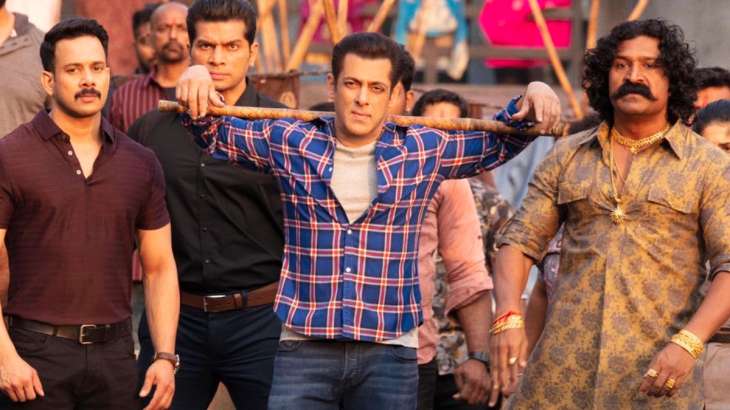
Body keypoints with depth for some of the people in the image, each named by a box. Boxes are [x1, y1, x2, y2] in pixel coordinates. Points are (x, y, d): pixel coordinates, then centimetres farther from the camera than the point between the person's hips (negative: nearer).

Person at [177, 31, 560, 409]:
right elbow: (214, 134, 16)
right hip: (304, 348, 0)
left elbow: (499, 142, 19)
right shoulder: (292, 142, 4)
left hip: (389, 352, 1)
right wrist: (197, 81, -4)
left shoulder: (424, 151, 5)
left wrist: (530, 99, 0)